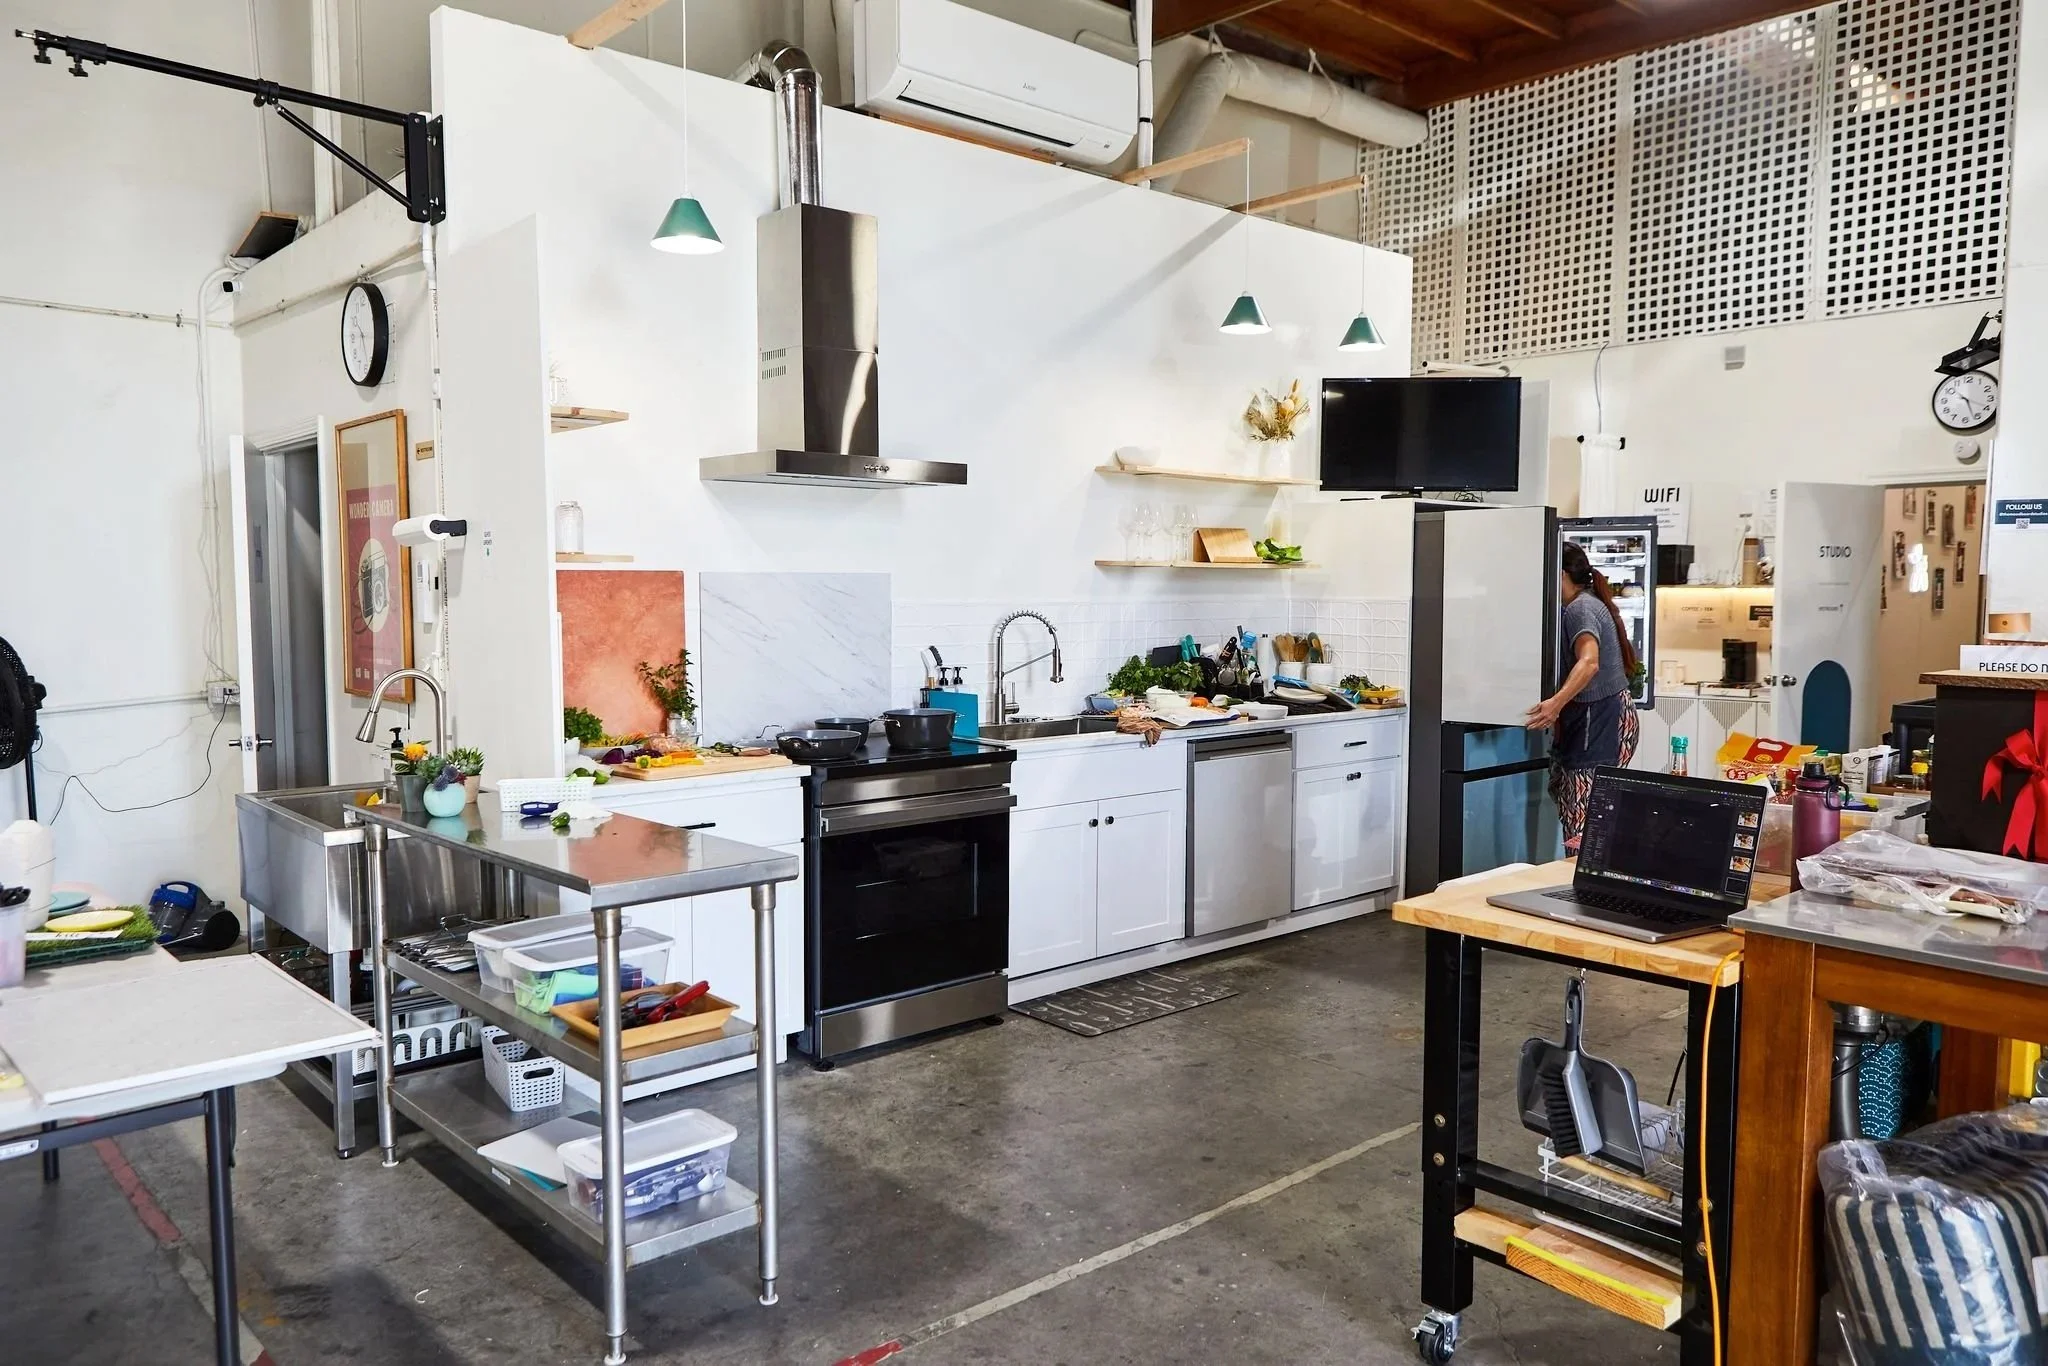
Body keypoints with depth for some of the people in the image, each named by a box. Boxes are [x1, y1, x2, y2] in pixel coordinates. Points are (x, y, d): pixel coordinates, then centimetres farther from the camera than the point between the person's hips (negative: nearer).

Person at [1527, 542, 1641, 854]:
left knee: (1583, 816, -14)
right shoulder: (1590, 603, 18)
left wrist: (1556, 703, -45)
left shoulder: (1580, 608, -15)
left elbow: (1589, 662, -33)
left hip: (1600, 720, -11)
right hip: (1592, 719, 11)